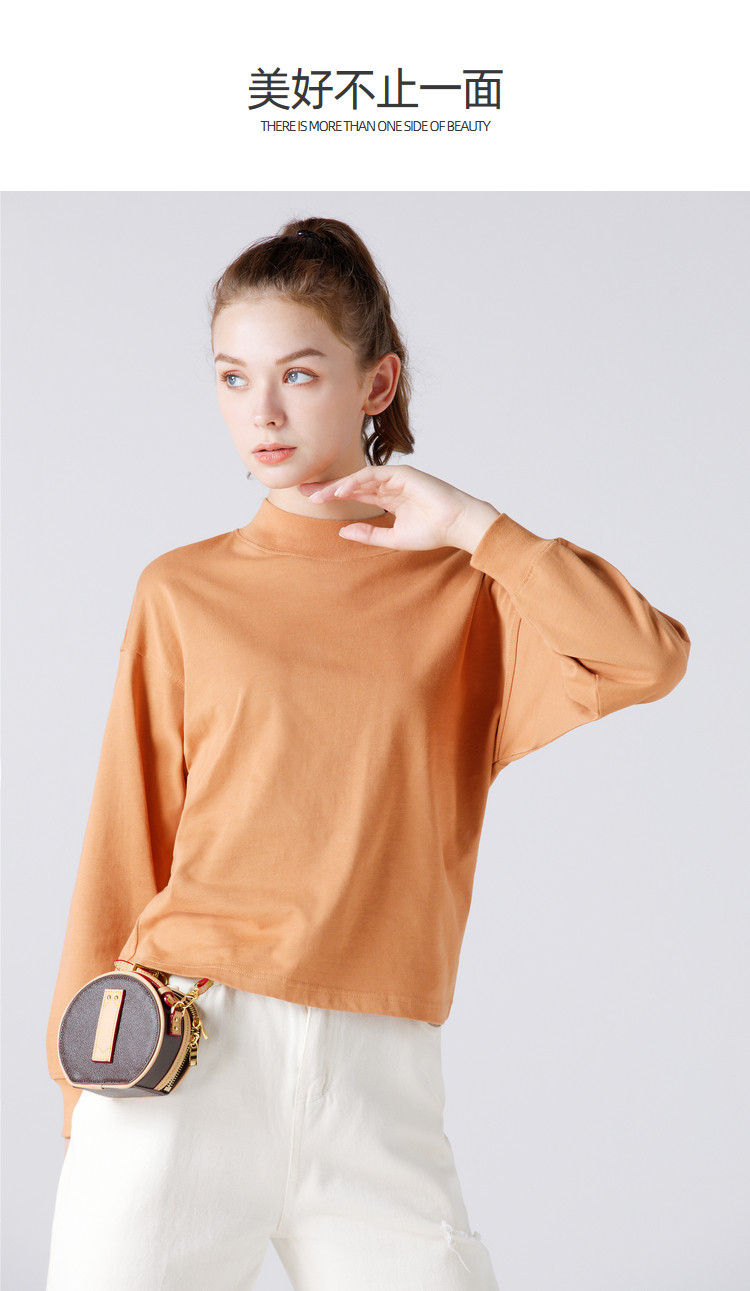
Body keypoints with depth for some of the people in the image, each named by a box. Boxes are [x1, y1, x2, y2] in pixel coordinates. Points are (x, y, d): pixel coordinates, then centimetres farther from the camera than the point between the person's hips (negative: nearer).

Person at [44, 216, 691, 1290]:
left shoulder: (461, 589, 7)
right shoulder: (183, 593, 6)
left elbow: (651, 659, -10)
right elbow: (124, 850, 7)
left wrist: (471, 525, -6)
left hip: (375, 1082, 0)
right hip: (183, 1057, 0)